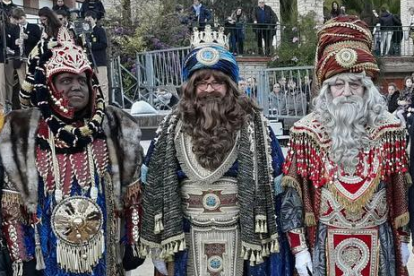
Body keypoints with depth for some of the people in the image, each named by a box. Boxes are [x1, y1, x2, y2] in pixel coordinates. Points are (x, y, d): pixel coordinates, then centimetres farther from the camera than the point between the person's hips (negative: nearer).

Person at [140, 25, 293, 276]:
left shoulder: (252, 125, -3)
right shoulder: (174, 128, 3)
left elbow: (274, 185, -1)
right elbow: (154, 184, 6)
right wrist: (159, 245, 5)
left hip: (243, 235, -1)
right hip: (188, 241, 2)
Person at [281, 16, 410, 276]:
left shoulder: (389, 128, -2)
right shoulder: (306, 132, -6)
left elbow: (401, 189, 5)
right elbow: (293, 195, -4)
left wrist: (403, 239, 8)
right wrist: (299, 246, -6)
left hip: (379, 242, 1)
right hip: (326, 243, -1)